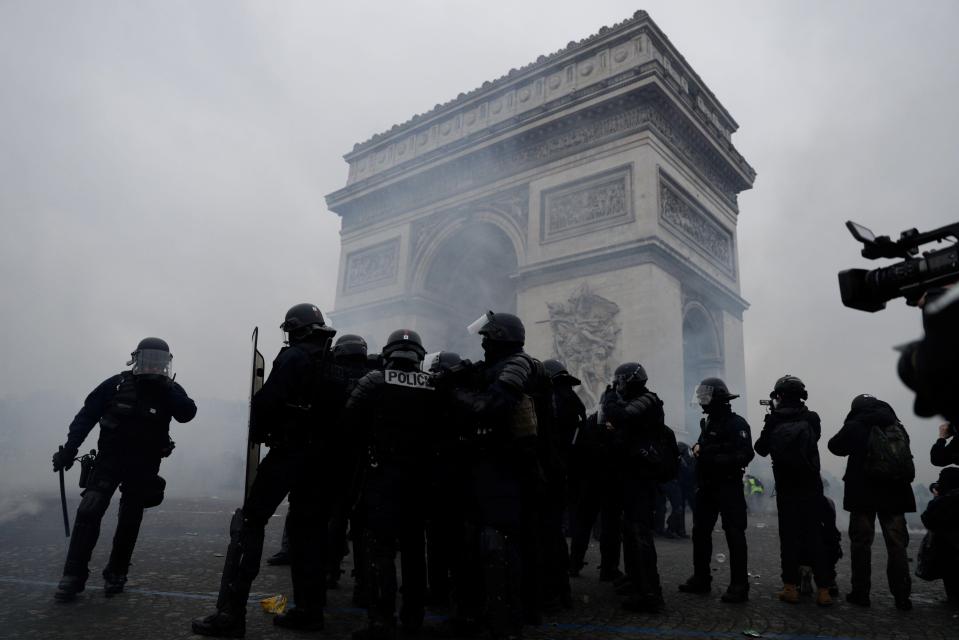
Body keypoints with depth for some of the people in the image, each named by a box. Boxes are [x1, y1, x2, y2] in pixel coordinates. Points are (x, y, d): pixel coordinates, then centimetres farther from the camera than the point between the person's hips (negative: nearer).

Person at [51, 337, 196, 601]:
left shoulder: (170, 391, -5)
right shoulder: (116, 385, -6)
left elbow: (188, 413, -22)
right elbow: (86, 416, 0)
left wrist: (165, 388, -30)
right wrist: (69, 449, -5)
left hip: (144, 466, 1)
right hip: (110, 459, 0)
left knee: (130, 520, 5)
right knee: (89, 511, -13)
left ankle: (115, 574, 22)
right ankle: (73, 576, -3)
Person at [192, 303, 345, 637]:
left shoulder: (293, 358, -8)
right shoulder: (335, 366, 13)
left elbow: (267, 401, -15)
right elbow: (340, 413, 12)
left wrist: (259, 429, 2)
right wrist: (323, 442, 15)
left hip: (289, 451, -7)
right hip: (321, 456, 7)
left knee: (250, 522, -1)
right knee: (308, 527, 12)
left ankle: (231, 613, -5)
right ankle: (309, 609, 15)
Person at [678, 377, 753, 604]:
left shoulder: (736, 424, -11)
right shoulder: (708, 422, 14)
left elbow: (744, 455, -20)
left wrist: (715, 459, -23)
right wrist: (699, 448, 2)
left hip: (729, 486, -8)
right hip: (706, 486, 9)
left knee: (734, 535, -4)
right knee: (700, 532, 12)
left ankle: (739, 586, 3)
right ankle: (701, 579, 23)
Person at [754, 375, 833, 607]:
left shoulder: (774, 421, -6)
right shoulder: (812, 419, -3)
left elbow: (761, 449, 4)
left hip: (786, 490, -1)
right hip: (811, 487, 1)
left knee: (789, 537, 6)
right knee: (815, 537, 7)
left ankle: (790, 587, 7)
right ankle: (823, 590, 7)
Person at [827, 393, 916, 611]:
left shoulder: (855, 426, -6)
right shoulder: (896, 425, 6)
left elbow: (834, 446, 7)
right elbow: (907, 457, 14)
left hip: (863, 494, -3)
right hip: (894, 493, 3)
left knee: (861, 543, 5)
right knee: (897, 544, 8)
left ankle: (860, 593, 7)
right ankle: (902, 597, 9)